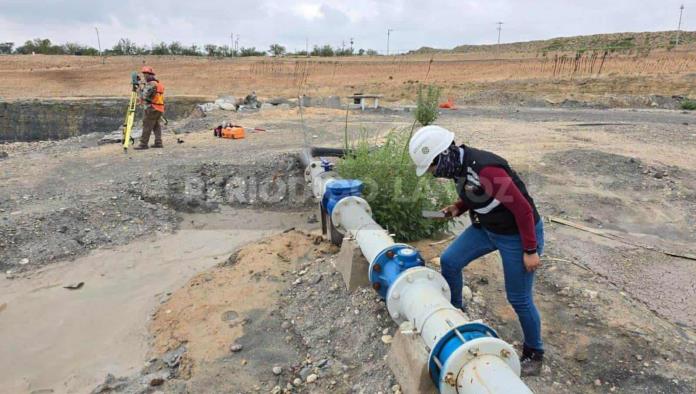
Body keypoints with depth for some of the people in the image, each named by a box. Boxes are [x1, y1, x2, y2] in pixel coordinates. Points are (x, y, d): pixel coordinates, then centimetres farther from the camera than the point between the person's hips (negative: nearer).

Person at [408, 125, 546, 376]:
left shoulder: (485, 169, -34)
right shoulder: (459, 164, -6)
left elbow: (523, 209, -27)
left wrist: (530, 250, -20)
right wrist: (458, 208, -6)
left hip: (518, 234, -8)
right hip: (486, 227, 8)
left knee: (519, 299, 4)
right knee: (449, 261, 7)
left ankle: (534, 353, 29)